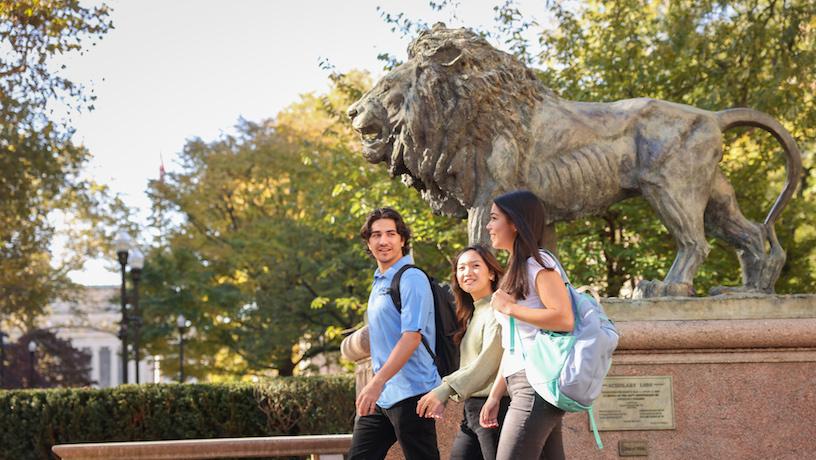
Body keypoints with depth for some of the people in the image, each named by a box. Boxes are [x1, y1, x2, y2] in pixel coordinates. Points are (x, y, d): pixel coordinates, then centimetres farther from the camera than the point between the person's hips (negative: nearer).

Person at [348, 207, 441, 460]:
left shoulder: (412, 279, -11)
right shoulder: (378, 282, 17)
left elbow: (412, 336, -20)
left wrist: (377, 382, -27)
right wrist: (375, 385, 17)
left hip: (410, 394, -9)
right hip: (379, 396, 9)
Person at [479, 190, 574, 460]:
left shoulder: (539, 263, -6)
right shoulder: (516, 271, 22)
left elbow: (564, 319, -21)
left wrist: (509, 308, -12)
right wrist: (495, 395, 17)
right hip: (522, 384, 9)